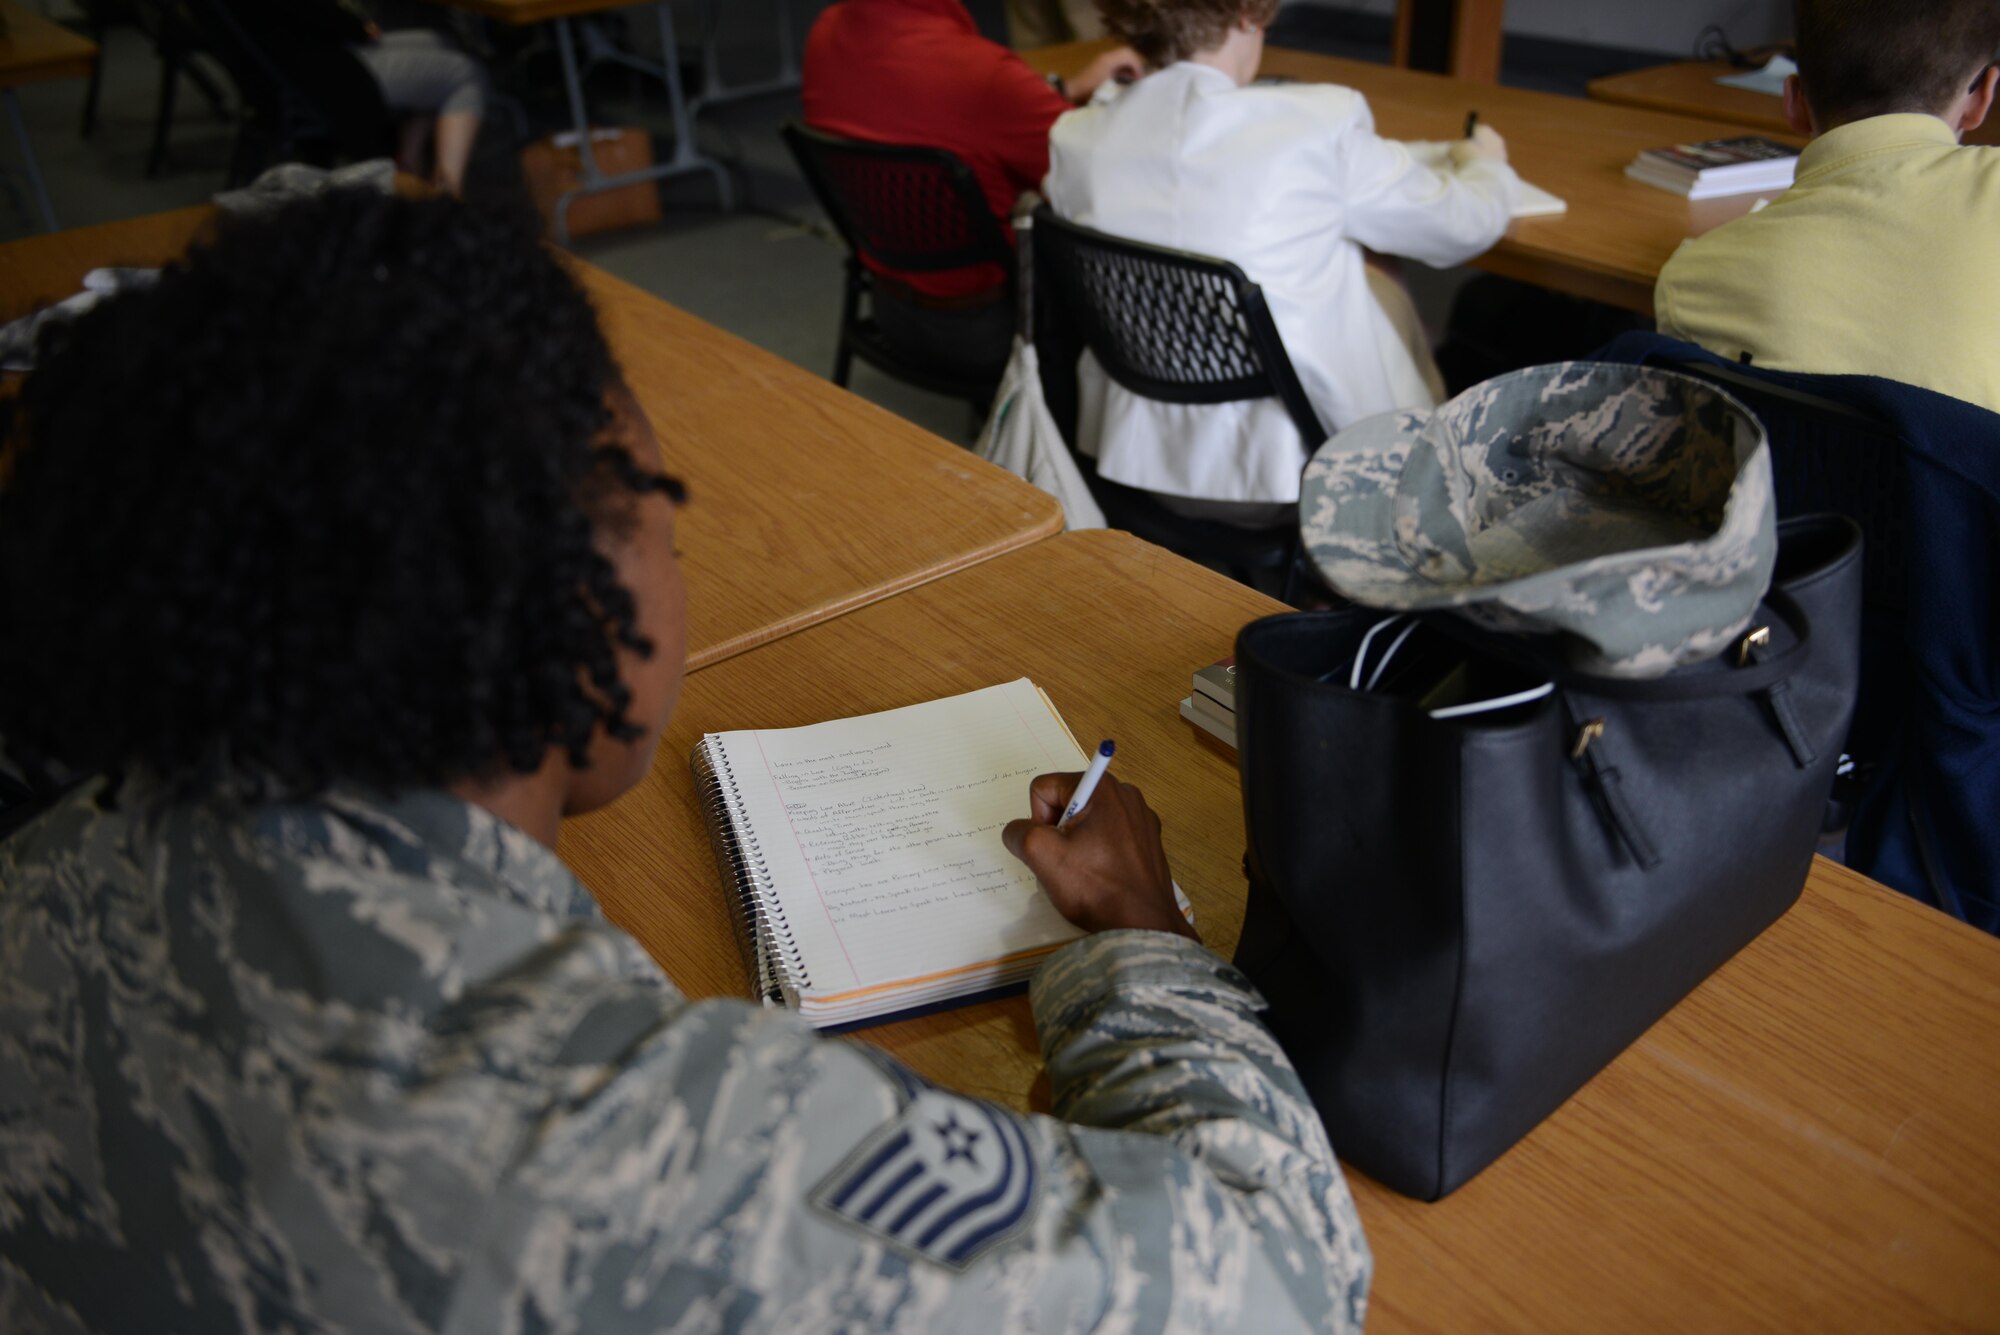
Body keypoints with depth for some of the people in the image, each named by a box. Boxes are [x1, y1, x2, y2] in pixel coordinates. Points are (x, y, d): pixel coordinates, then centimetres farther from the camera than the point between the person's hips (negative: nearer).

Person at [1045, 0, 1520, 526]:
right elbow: (1463, 227, -1)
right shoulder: (1320, 124, -18)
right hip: (1283, 470, -5)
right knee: (1382, 288, 24)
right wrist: (1485, 164, 24)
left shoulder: (1077, 138, -5)